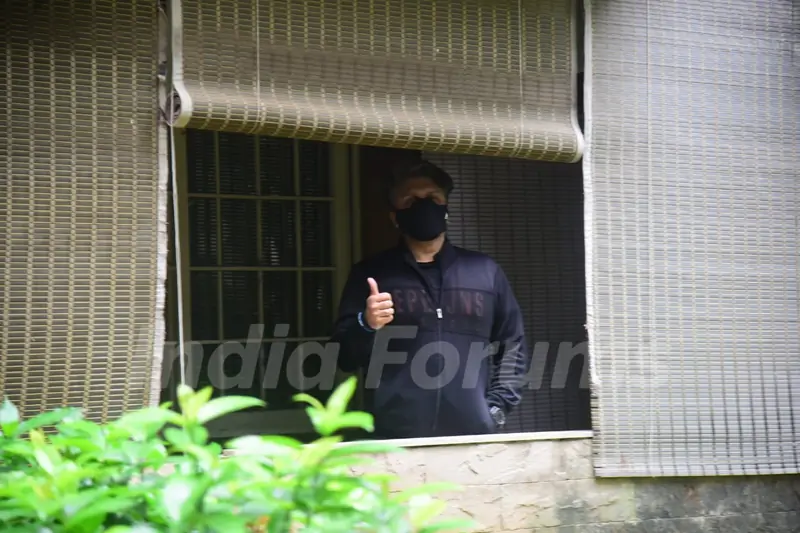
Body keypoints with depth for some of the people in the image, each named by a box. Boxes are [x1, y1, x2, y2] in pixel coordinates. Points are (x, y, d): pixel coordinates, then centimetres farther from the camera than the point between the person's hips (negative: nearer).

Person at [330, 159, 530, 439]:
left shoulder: (485, 271, 15)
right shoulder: (371, 274, 10)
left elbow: (513, 346, 17)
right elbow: (342, 356, 7)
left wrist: (495, 410, 5)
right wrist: (366, 326, -13)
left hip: (472, 439, 2)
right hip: (395, 441, -2)